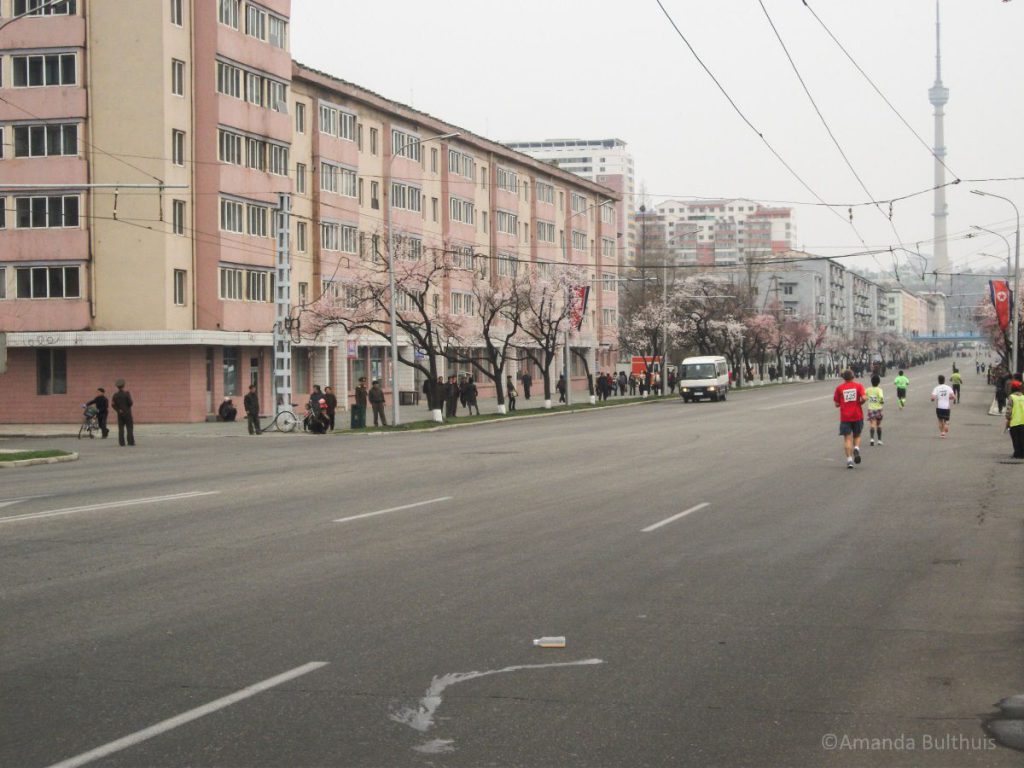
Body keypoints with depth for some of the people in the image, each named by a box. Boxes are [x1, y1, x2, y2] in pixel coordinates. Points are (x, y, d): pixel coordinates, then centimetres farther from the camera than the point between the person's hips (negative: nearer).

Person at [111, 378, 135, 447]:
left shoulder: (115, 395, 2)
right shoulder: (127, 393, -10)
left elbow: (113, 404, -3)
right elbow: (130, 403, -15)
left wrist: (118, 410, -2)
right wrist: (131, 404, 6)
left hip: (120, 414, 4)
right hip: (127, 413, -4)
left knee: (121, 428, 5)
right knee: (130, 428, 1)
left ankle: (121, 443, 0)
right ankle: (131, 442, -4)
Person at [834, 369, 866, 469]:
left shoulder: (839, 388, 1)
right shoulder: (858, 385, 1)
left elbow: (837, 404, 1)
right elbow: (863, 398, -13)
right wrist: (859, 403, 7)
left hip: (845, 417, -1)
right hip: (857, 416, 1)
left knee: (847, 438, 1)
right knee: (857, 436, 18)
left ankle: (849, 460, -10)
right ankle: (856, 448, -11)